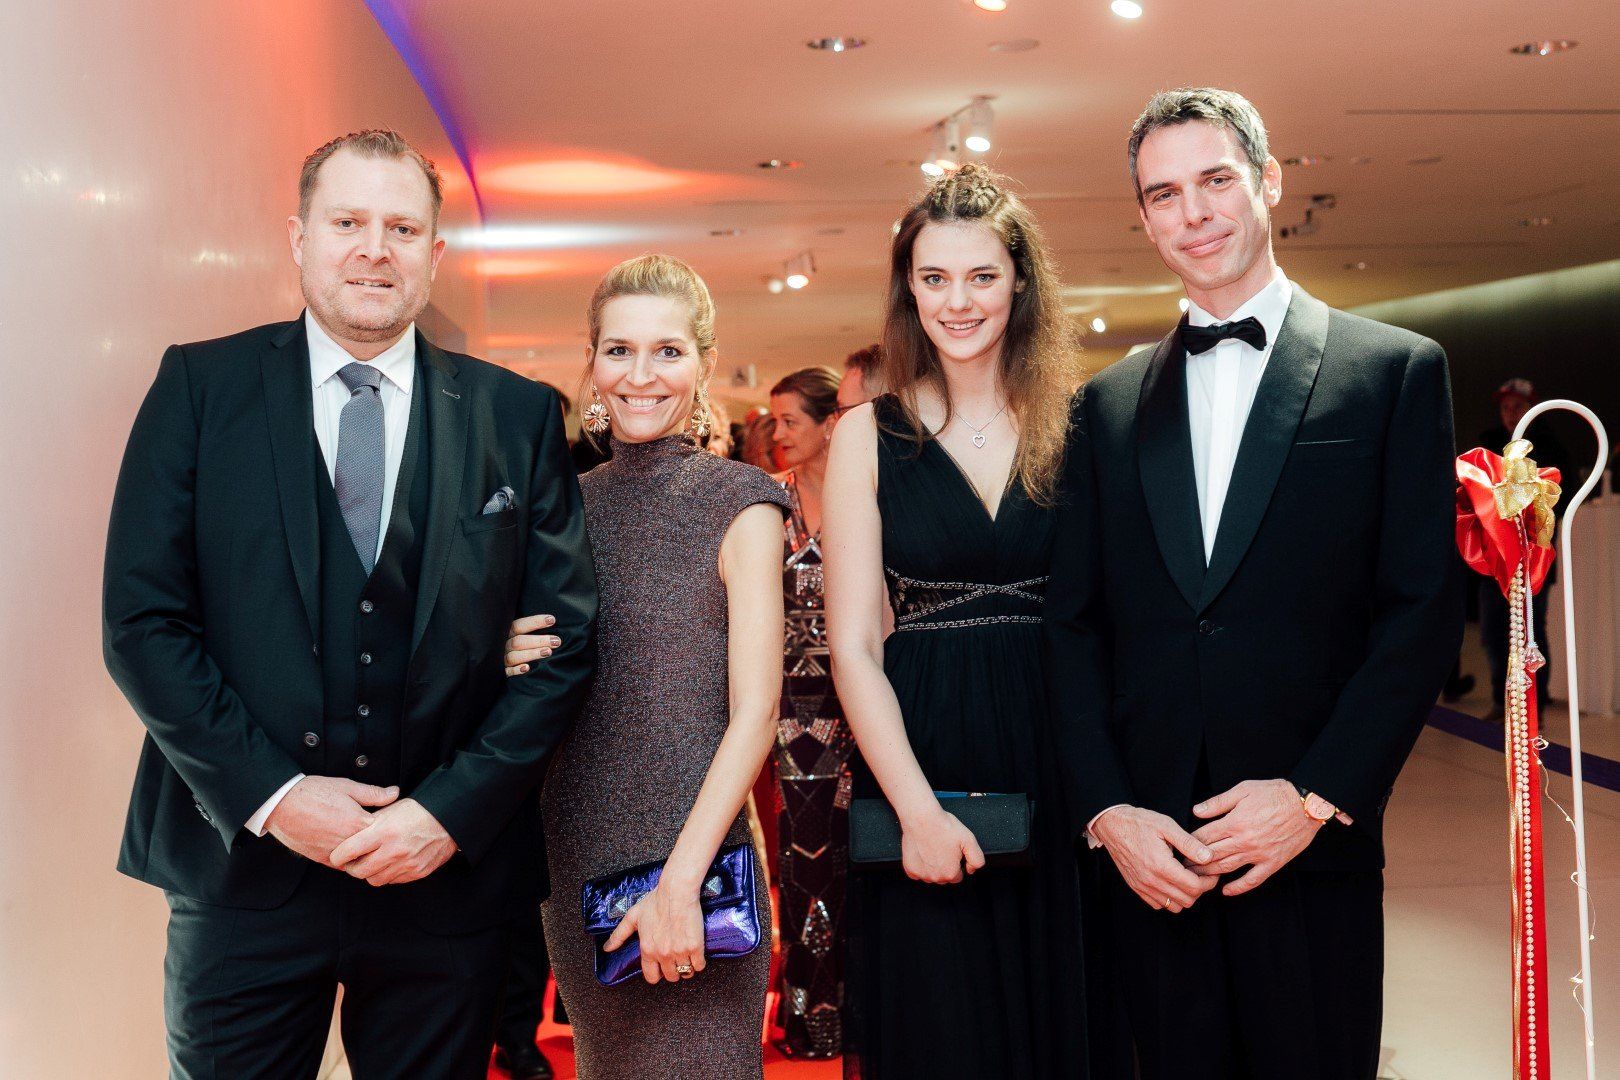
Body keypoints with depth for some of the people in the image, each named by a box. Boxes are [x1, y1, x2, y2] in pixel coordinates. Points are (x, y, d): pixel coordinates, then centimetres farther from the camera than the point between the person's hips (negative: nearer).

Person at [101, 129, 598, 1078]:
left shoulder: (518, 416, 2)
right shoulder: (201, 386, 1)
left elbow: (567, 639, 0)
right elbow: (142, 619, -4)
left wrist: (454, 810, -10)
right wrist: (269, 794, -12)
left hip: (448, 872, 1)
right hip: (242, 866, 0)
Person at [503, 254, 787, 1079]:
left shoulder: (736, 503, -7)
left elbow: (755, 711, -13)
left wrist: (680, 882, -19)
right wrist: (507, 664, -7)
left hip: (692, 859, -5)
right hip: (571, 860, 5)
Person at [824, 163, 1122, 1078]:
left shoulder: (1077, 422, 3)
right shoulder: (870, 436, 2)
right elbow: (854, 646, -2)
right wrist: (916, 806, -13)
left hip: (1063, 760, 1)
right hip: (921, 755, -1)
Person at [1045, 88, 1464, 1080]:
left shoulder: (1396, 370, 2)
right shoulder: (1109, 403, 10)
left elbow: (1424, 610, -4)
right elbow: (1074, 624, 6)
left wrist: (1319, 795, -11)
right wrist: (1107, 808, -5)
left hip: (1315, 848, -2)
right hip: (1146, 849, 3)